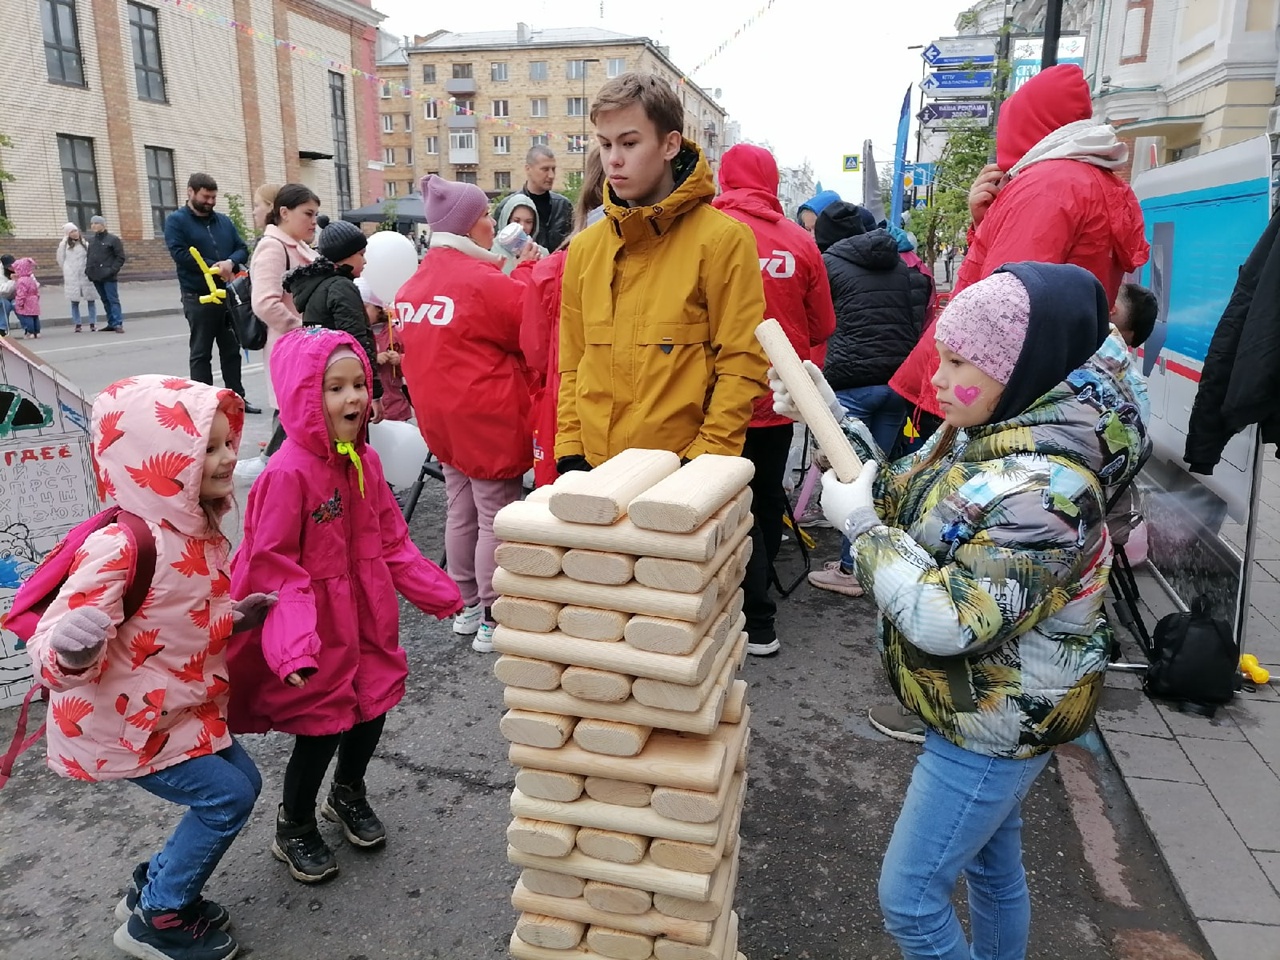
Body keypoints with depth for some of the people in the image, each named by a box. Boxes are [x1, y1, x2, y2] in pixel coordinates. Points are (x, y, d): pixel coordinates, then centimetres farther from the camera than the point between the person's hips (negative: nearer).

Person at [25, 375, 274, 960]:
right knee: (225, 795, -5)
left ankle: (154, 884, 35)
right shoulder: (122, 546, -30)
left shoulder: (201, 533, -1)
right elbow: (52, 649, -30)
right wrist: (72, 649, -51)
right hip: (119, 721, -9)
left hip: (179, 706, 9)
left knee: (241, 782, 15)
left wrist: (238, 616, 7)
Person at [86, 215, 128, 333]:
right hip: (96, 277, 7)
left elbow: (121, 257, -6)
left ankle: (118, 324, -12)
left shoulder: (113, 239, -3)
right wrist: (88, 269, 7)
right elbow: (88, 256, 22)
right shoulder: (91, 240, 16)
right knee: (105, 300, 9)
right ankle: (111, 323, 14)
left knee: (113, 300, -9)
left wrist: (112, 270, -14)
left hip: (109, 277, -7)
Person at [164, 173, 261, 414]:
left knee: (232, 349, 11)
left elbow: (242, 249, 8)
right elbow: (180, 254, -15)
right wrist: (214, 268, -16)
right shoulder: (176, 220, -2)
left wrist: (230, 262, -13)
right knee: (201, 352, 2)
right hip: (198, 297, -5)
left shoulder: (224, 220, 14)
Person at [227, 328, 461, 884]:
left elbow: (390, 540, 10)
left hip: (366, 618, 7)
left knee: (373, 705, 18)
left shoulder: (364, 460, 0)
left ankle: (348, 795, 47)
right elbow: (273, 566, -22)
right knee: (321, 728, 5)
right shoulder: (288, 473, -23)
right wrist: (293, 641, -31)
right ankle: (293, 830, 33)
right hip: (318, 630, -7)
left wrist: (435, 589, 9)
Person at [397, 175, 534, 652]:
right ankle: (492, 620, 8)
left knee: (461, 512, 17)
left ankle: (467, 605, 28)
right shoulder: (484, 282, -17)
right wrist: (525, 272, 2)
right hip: (489, 417, -8)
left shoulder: (414, 284, 9)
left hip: (441, 417, 9)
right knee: (496, 519, 1)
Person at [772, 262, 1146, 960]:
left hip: (994, 728, -9)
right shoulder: (984, 436, -2)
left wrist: (859, 524, -25)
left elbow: (947, 621, -35)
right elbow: (903, 498, 9)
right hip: (990, 715, 9)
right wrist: (833, 417, -1)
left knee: (909, 899, 4)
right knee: (993, 865, 27)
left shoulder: (1043, 491, -31)